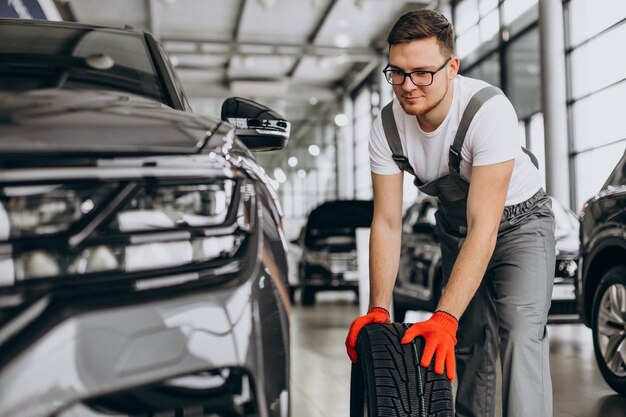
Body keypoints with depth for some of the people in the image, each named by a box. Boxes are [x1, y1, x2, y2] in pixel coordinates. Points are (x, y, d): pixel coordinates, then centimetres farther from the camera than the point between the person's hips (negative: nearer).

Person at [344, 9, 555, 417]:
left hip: (520, 220, -4)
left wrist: (444, 317, -43)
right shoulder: (387, 127, -19)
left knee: (521, 335, -21)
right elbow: (387, 223, -14)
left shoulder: (489, 111, -34)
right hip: (455, 227, 5)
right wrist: (378, 310, -22)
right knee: (468, 345, 7)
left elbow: (484, 227, -37)